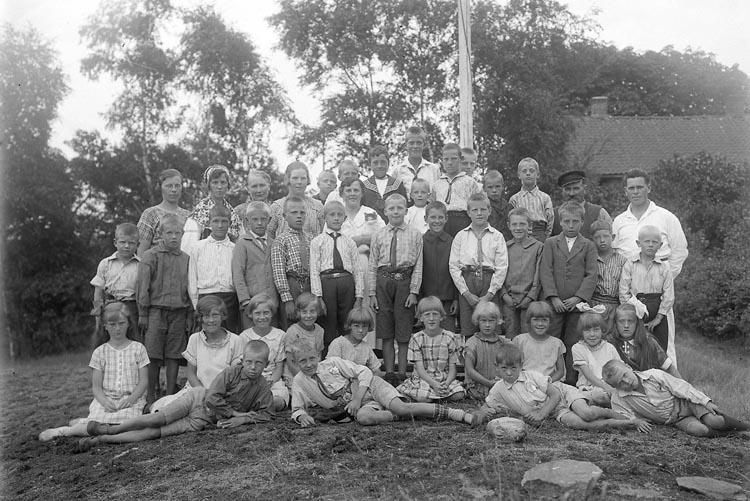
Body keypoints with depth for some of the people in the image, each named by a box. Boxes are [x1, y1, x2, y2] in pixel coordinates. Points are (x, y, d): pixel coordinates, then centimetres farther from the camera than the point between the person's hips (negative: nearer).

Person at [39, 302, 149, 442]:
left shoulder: (138, 349, 6)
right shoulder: (99, 352, 8)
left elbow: (143, 380, 3)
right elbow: (96, 386, 5)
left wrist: (131, 398, -14)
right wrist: (104, 402, -15)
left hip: (131, 400, 1)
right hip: (106, 400, 0)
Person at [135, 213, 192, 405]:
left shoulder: (186, 258, 11)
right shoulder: (150, 256, 0)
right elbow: (142, 287, -2)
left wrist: (189, 317, 9)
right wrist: (143, 314, -6)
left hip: (179, 313, 3)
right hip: (156, 311, -3)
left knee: (174, 357, 5)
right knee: (153, 357, -1)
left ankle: (170, 396, 15)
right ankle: (150, 398, 8)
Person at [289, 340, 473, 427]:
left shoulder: (332, 363, -8)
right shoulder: (299, 383, 0)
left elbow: (363, 372, -7)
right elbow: (297, 410, 6)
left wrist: (357, 399, -17)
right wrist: (302, 416, -18)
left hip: (371, 387, -2)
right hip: (358, 407, 2)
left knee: (401, 407, -26)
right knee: (363, 417, -36)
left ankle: (462, 415, -23)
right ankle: (407, 416, -17)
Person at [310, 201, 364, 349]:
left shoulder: (350, 242, 13)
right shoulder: (317, 242, 6)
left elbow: (358, 270, 9)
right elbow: (314, 270, 0)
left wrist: (359, 297, 0)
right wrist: (318, 297, -9)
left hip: (347, 283, 2)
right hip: (326, 282, -2)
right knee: (327, 330, 2)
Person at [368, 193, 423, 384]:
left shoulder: (415, 235, 3)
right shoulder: (378, 236, 7)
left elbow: (418, 266, 1)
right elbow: (372, 267, 7)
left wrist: (413, 291, -7)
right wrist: (372, 293, 2)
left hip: (404, 282, -1)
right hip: (384, 282, 2)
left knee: (404, 333, 4)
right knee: (386, 333, 6)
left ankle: (402, 374, 13)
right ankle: (389, 373, 15)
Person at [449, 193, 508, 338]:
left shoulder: (497, 236, 4)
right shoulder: (461, 236, 7)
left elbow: (502, 267, -1)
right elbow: (453, 266, 2)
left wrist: (489, 295, -9)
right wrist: (466, 293, -7)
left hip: (489, 281, 0)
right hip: (466, 281, 1)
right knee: (467, 331, 0)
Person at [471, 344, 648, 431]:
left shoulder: (532, 376, -12)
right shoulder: (498, 390, -3)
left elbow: (555, 394, -12)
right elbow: (487, 407, 4)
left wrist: (541, 414, -20)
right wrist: (479, 414, -20)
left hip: (563, 393, -2)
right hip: (557, 413, 2)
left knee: (586, 413, -32)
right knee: (574, 423, -30)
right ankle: (623, 424, -18)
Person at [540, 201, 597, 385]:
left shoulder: (588, 246, 8)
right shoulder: (550, 243, 8)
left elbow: (591, 275, 0)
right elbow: (545, 272, -1)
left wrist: (578, 297, -11)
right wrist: (554, 297, -11)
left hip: (577, 304, 0)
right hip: (554, 303, 0)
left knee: (573, 344, 4)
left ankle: (571, 381, 13)